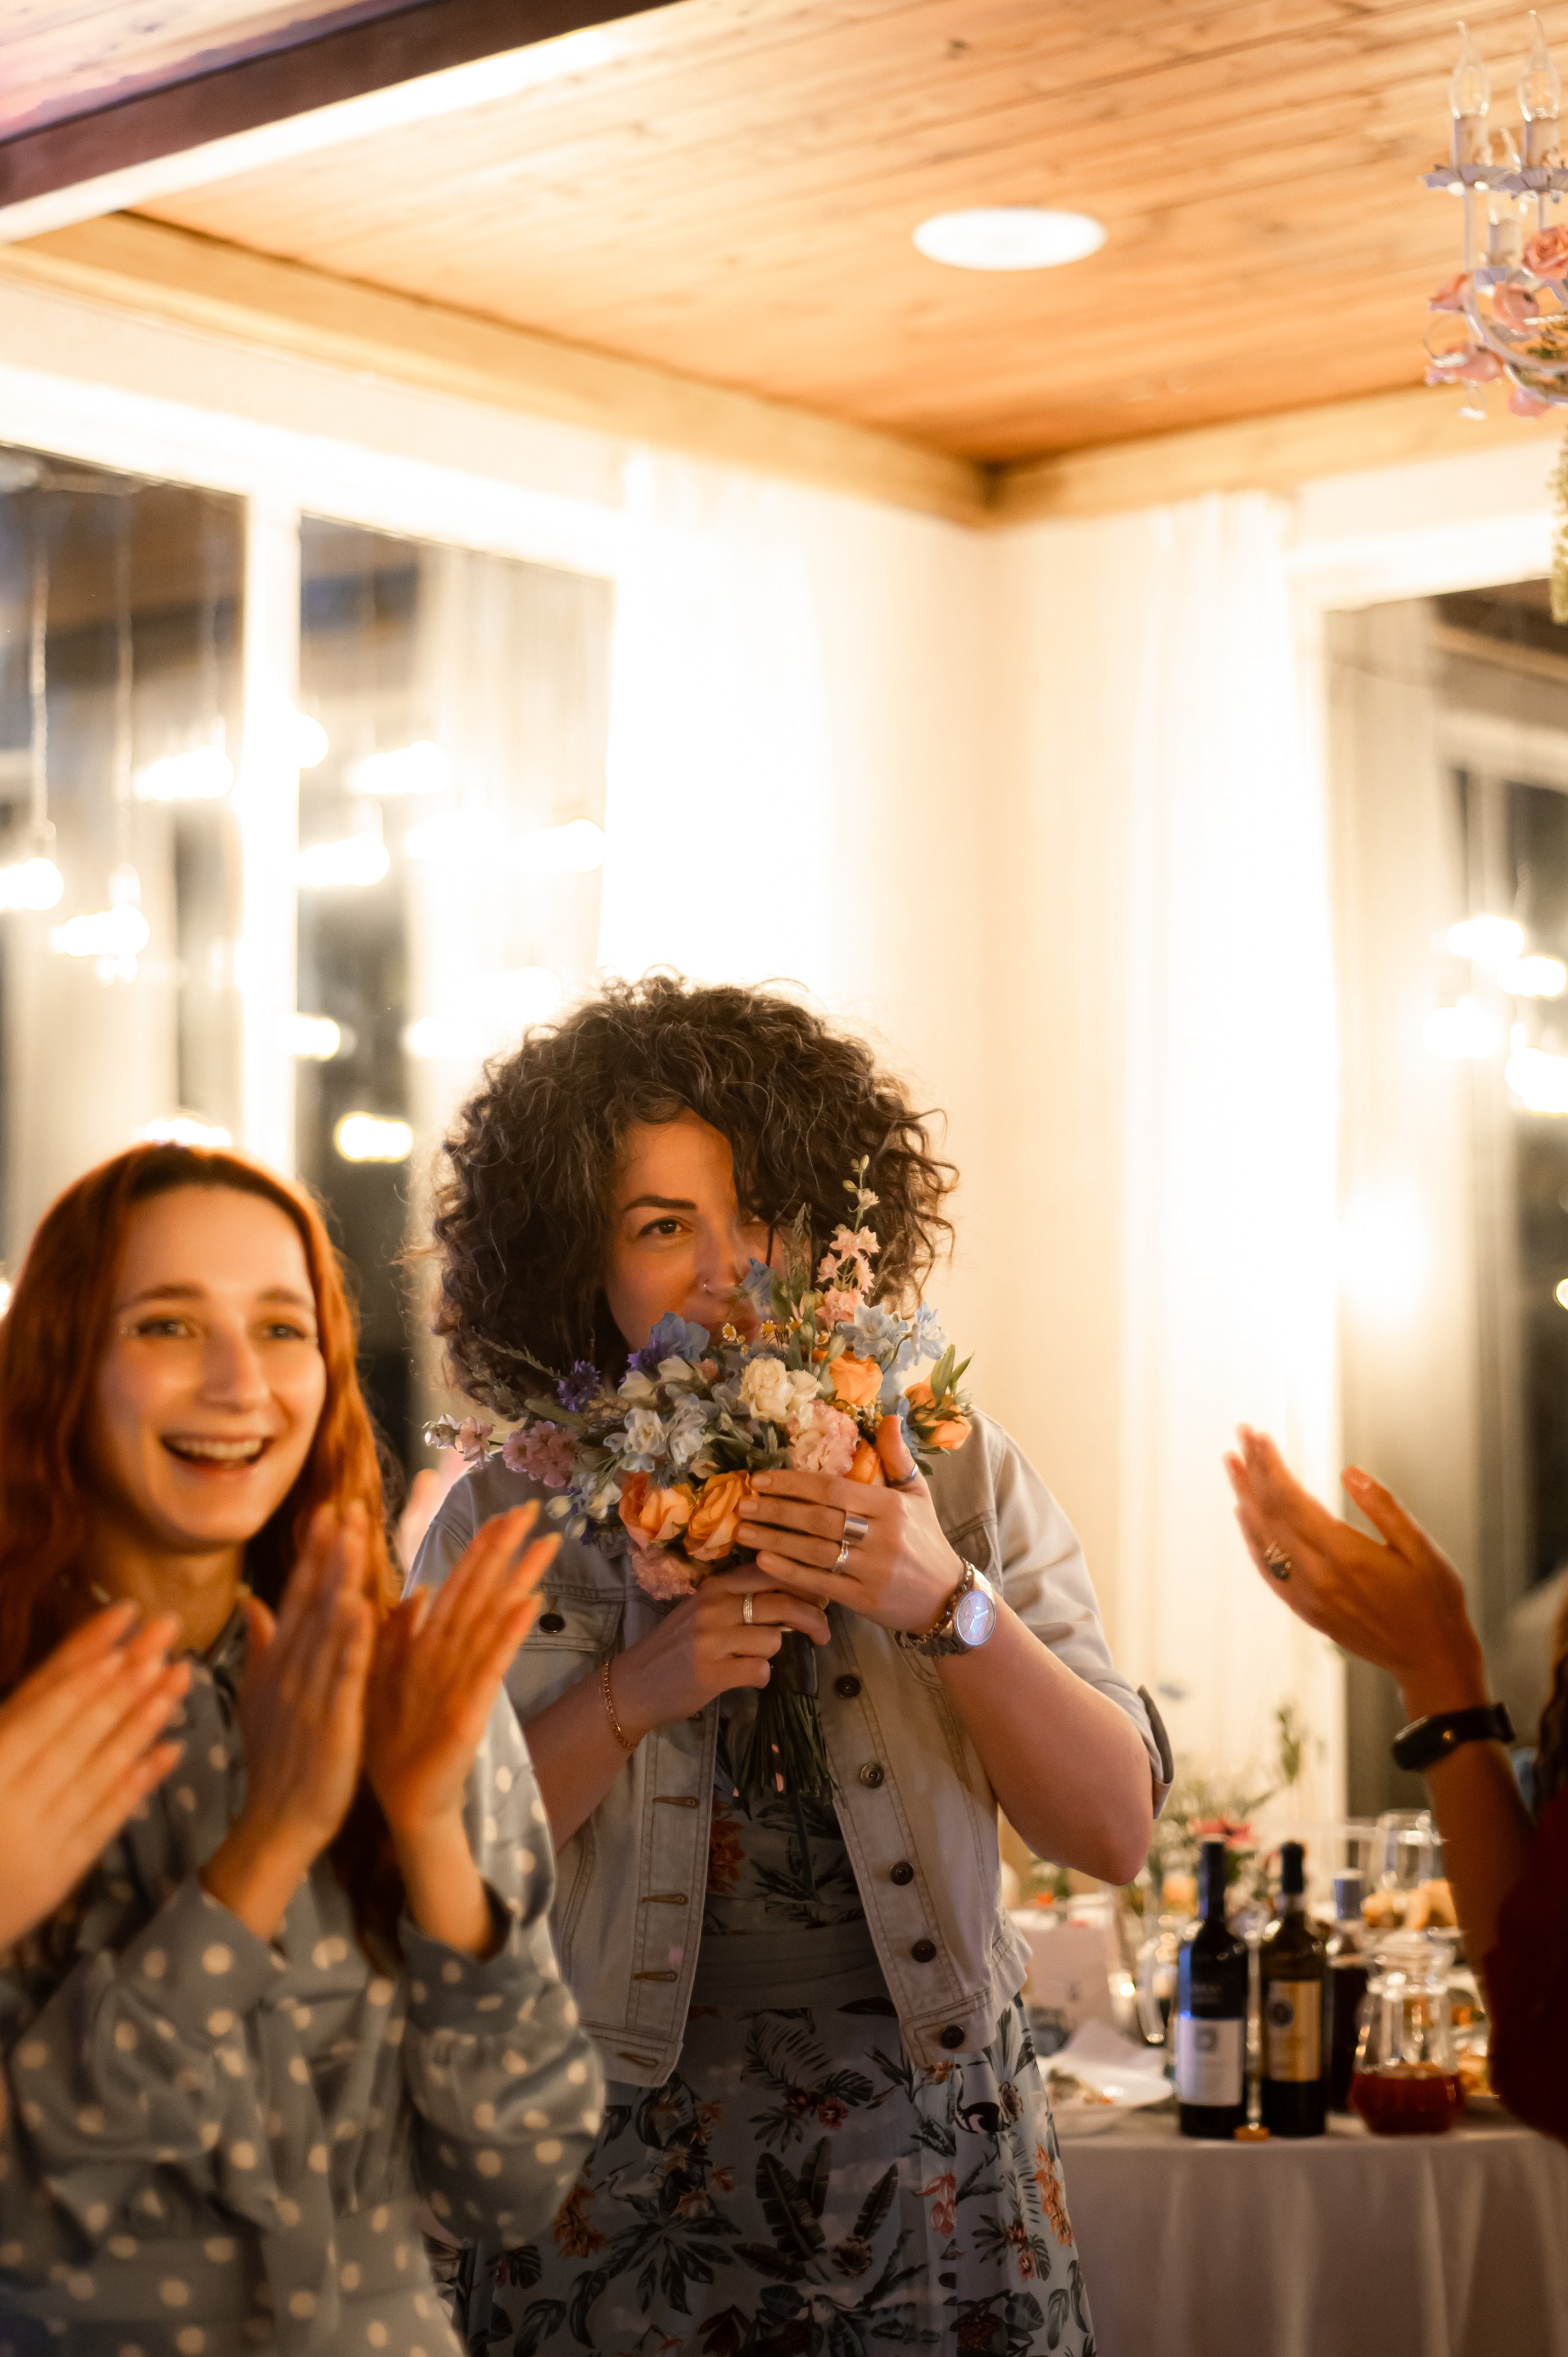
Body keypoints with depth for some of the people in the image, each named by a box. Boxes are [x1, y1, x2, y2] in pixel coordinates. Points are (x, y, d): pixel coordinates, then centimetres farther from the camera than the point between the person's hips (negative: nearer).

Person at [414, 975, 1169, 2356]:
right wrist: (632, 1697, -18)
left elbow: (1117, 1833, -4)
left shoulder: (958, 1477, 1)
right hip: (632, 2181, -1)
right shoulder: (510, 1517, -1)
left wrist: (947, 1601, -17)